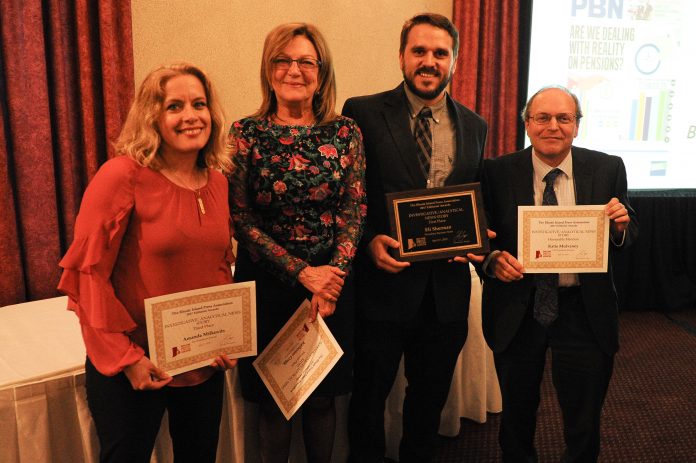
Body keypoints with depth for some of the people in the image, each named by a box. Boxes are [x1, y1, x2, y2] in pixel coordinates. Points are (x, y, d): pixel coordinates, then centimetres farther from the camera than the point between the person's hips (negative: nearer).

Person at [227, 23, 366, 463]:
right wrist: (303, 272, -15)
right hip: (268, 283, -1)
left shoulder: (345, 132, 0)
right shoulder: (246, 132, -4)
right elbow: (241, 217, -7)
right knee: (273, 400, 13)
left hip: (332, 281, 1)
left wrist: (332, 279, -14)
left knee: (323, 396, 15)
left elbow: (355, 210, -1)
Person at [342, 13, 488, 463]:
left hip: (447, 286, 4)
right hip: (384, 281, -4)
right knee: (369, 396, 13)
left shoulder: (474, 125, 8)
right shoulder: (363, 113, -6)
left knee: (431, 393, 21)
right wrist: (368, 241, -18)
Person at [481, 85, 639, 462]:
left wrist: (621, 224, -19)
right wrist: (493, 258, -22)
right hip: (517, 310, 0)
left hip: (584, 312, 1)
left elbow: (629, 235, 4)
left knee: (584, 425, 12)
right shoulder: (498, 172, -5)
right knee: (517, 417, 19)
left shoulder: (607, 169, -2)